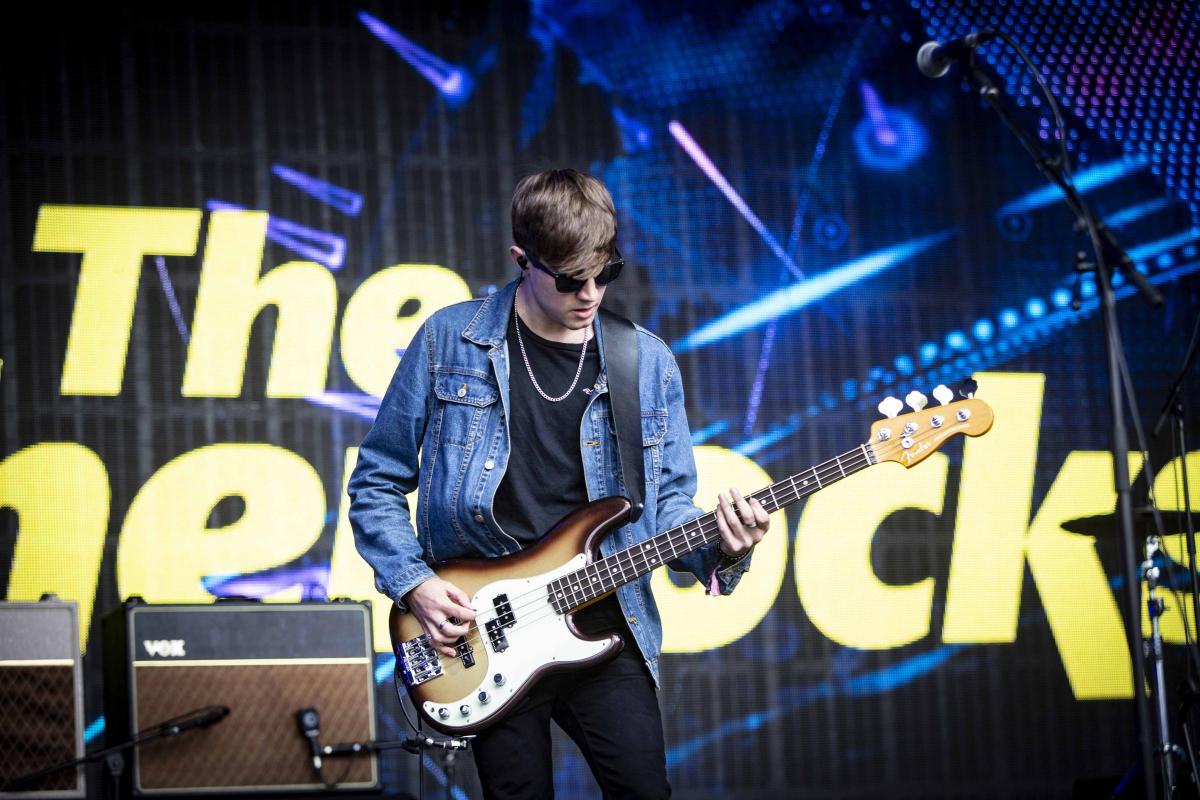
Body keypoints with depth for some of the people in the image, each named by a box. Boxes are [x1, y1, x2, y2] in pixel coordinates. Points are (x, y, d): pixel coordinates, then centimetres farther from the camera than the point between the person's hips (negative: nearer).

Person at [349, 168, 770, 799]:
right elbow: (376, 482, 4)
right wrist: (413, 582, -8)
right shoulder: (450, 340, -3)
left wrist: (717, 548, -12)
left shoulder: (648, 362, 4)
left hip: (604, 626, 1)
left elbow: (666, 502, 9)